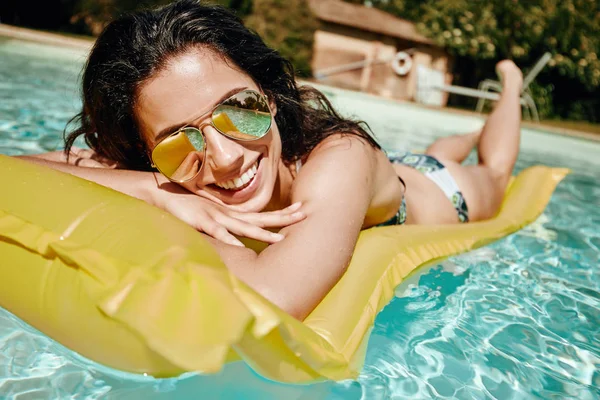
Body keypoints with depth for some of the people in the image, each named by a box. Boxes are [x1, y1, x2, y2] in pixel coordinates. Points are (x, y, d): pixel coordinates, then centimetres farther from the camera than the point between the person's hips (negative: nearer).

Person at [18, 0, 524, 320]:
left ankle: (509, 80, 57)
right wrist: (158, 193, -50)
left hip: (438, 194, -2)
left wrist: (173, 229, -49)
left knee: (493, 171, 35)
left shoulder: (338, 159, -52)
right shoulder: (172, 167, -35)